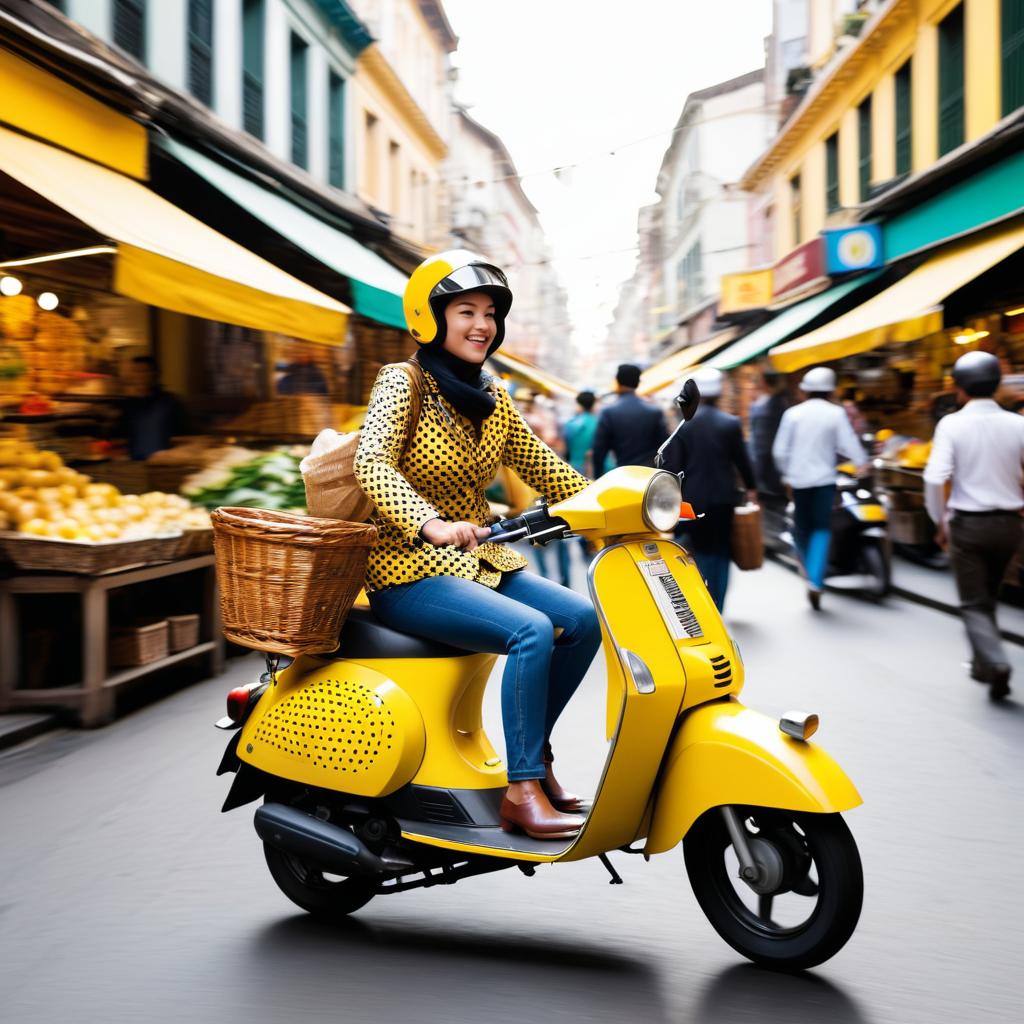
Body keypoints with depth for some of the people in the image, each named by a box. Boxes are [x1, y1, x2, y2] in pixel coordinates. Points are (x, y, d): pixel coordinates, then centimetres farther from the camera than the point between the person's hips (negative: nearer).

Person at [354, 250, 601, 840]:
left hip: (481, 562, 7)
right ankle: (523, 793, -19)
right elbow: (373, 462, -24)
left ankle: (535, 755, 4)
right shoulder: (403, 382, -8)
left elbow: (543, 469, 11)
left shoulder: (494, 400, 12)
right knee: (532, 631, -27)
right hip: (411, 571, -7)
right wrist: (431, 524, -41)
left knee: (584, 619, -10)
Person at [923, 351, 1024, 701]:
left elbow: (935, 478, -17)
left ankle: (995, 663, -15)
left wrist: (939, 521, -4)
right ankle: (982, 663, 31)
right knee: (988, 597, 22)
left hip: (968, 524, -3)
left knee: (974, 604, 5)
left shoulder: (952, 424, -10)